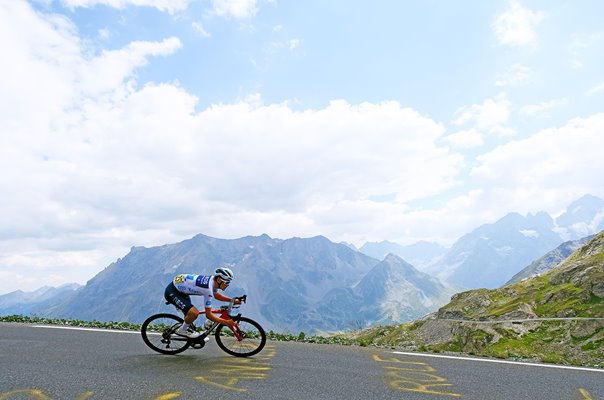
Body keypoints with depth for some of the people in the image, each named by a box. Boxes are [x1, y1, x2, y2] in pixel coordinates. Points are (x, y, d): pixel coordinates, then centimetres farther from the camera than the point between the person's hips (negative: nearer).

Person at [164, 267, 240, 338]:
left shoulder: (213, 280, -6)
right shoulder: (208, 288, -30)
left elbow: (216, 295, 16)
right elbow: (208, 315, -25)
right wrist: (227, 322, -26)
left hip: (180, 289, 10)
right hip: (172, 292, -10)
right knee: (194, 313, -21)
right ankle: (182, 330, 2)